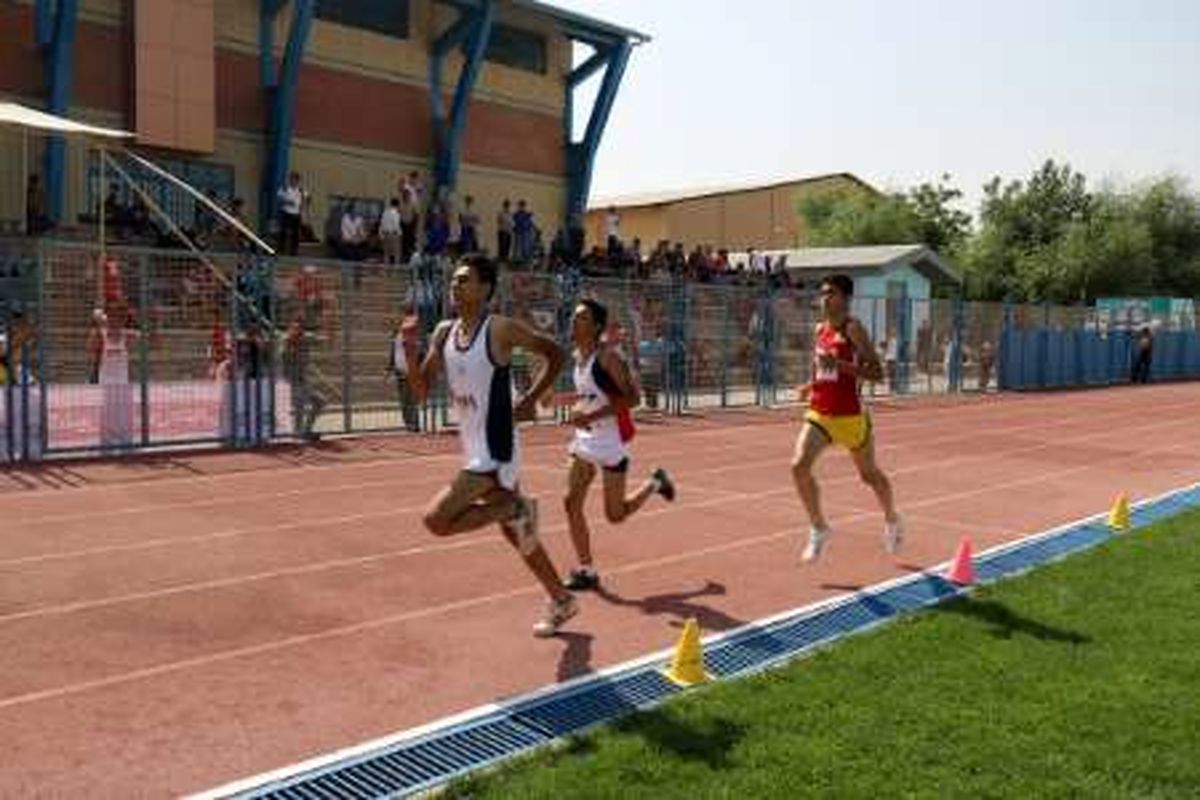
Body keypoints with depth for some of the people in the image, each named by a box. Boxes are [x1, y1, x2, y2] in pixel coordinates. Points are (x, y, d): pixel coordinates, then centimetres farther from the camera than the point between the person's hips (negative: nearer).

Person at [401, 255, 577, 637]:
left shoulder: (501, 329, -15)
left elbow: (555, 354, -4)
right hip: (473, 448, 8)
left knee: (437, 520, -17)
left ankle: (516, 508, 1)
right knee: (514, 531, 17)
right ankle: (562, 602, 32)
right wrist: (410, 348, -9)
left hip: (495, 451, -8)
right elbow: (421, 391, 6)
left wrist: (530, 400, -7)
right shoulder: (444, 332, 5)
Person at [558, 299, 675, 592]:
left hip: (612, 440, -8)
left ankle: (655, 482, 29)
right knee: (572, 502, -1)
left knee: (616, 514, 2)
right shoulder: (578, 356, 7)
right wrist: (580, 404, 8)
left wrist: (593, 415, -28)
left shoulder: (607, 356, -18)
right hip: (585, 439, 8)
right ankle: (586, 570, 8)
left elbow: (632, 397, -23)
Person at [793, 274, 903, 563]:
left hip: (850, 416, -5)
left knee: (869, 475, 15)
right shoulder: (821, 329, 7)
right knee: (799, 466, -15)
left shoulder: (853, 329, -13)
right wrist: (812, 385, 9)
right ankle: (819, 528, 2)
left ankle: (892, 520, 43)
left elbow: (876, 372, -20)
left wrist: (839, 364, -29)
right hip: (819, 414, 5)